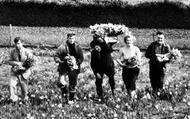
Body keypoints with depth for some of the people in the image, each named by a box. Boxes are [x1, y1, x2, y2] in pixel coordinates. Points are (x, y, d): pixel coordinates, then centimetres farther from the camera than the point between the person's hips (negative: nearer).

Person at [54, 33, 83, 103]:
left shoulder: (78, 47, 2)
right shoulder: (62, 47, -8)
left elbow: (81, 58, 8)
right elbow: (56, 57, -3)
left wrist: (77, 64, -8)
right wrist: (61, 61, -19)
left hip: (73, 68, 3)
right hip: (63, 68, -3)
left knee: (73, 84, 9)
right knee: (62, 83, -18)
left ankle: (71, 99, 25)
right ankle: (64, 94, 10)